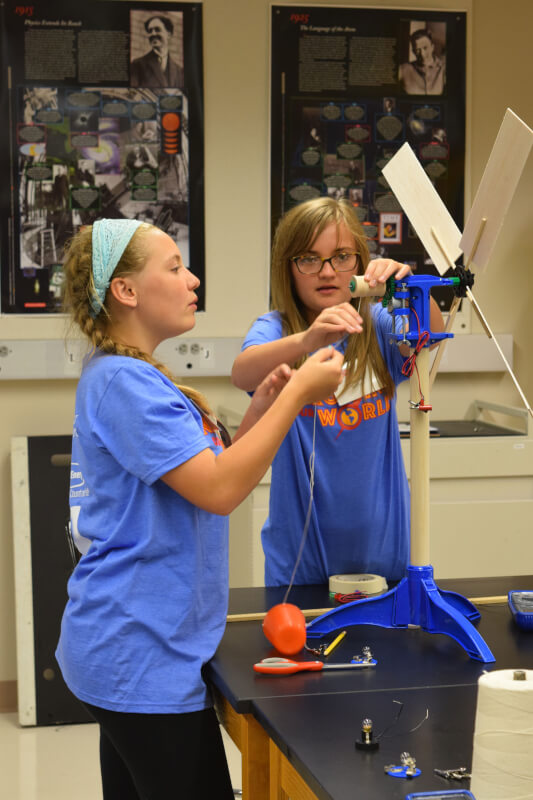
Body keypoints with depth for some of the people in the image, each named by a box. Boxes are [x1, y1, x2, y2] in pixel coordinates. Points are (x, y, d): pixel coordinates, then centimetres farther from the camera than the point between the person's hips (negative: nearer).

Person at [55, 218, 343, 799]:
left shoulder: (130, 376, 15)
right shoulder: (121, 381, -17)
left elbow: (203, 474, 16)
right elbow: (218, 490, -23)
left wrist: (261, 408, 4)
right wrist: (295, 395, -16)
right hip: (142, 657, -10)